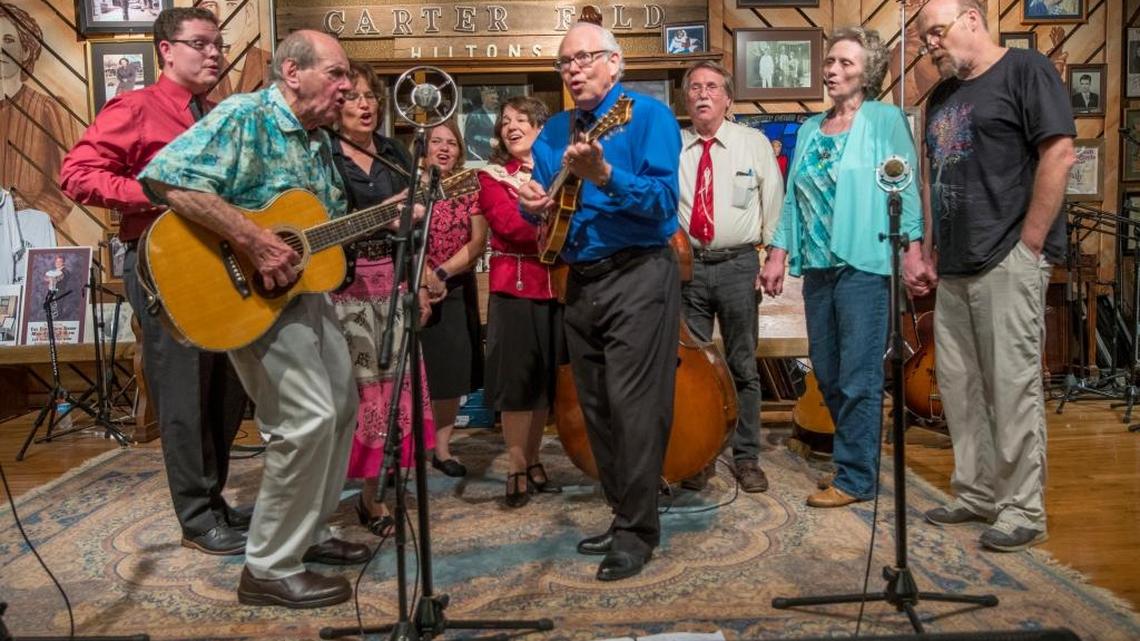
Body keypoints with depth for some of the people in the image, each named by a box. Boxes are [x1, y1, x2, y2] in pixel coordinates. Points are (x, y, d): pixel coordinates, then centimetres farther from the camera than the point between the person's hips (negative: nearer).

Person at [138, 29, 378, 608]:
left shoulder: (317, 139, 12)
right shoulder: (245, 116, -16)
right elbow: (164, 176, -29)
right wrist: (252, 240, -33)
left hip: (307, 290, 10)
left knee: (341, 407, 15)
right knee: (308, 419, -15)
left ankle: (308, 530, 31)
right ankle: (271, 570, 0)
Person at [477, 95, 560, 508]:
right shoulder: (492, 175, 3)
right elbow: (508, 224, -13)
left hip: (556, 286, 3)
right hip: (514, 287, -3)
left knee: (547, 382, 10)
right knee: (516, 383, 1)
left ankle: (533, 461, 24)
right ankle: (516, 469, 12)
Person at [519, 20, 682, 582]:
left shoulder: (648, 115, -6)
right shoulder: (555, 130, 15)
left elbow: (664, 200, -17)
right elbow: (546, 203, 18)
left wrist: (604, 175, -30)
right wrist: (533, 204, -5)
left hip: (639, 277, -7)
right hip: (580, 280, 7)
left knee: (634, 409, -6)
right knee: (597, 409, 12)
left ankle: (638, 530, 5)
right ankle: (622, 514, 26)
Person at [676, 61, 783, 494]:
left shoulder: (754, 143, 6)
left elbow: (774, 204, 5)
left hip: (738, 266, -1)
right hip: (686, 264, 1)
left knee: (743, 365, 5)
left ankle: (747, 457, 16)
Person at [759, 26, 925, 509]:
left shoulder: (885, 120, 0)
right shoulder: (809, 130, 17)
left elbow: (906, 185, -6)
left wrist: (912, 247, -16)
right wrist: (778, 253, 10)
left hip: (864, 263, -6)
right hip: (816, 266, 7)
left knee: (859, 376, -4)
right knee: (826, 373, 12)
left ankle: (856, 478, 6)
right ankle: (855, 453, 28)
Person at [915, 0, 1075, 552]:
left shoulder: (1025, 70, -2)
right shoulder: (942, 96, 19)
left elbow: (1059, 154, -11)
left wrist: (1029, 244, -13)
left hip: (1007, 259, -7)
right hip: (954, 267, 8)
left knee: (1013, 386, -4)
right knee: (958, 386, 10)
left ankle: (1023, 510, 7)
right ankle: (976, 494, 22)